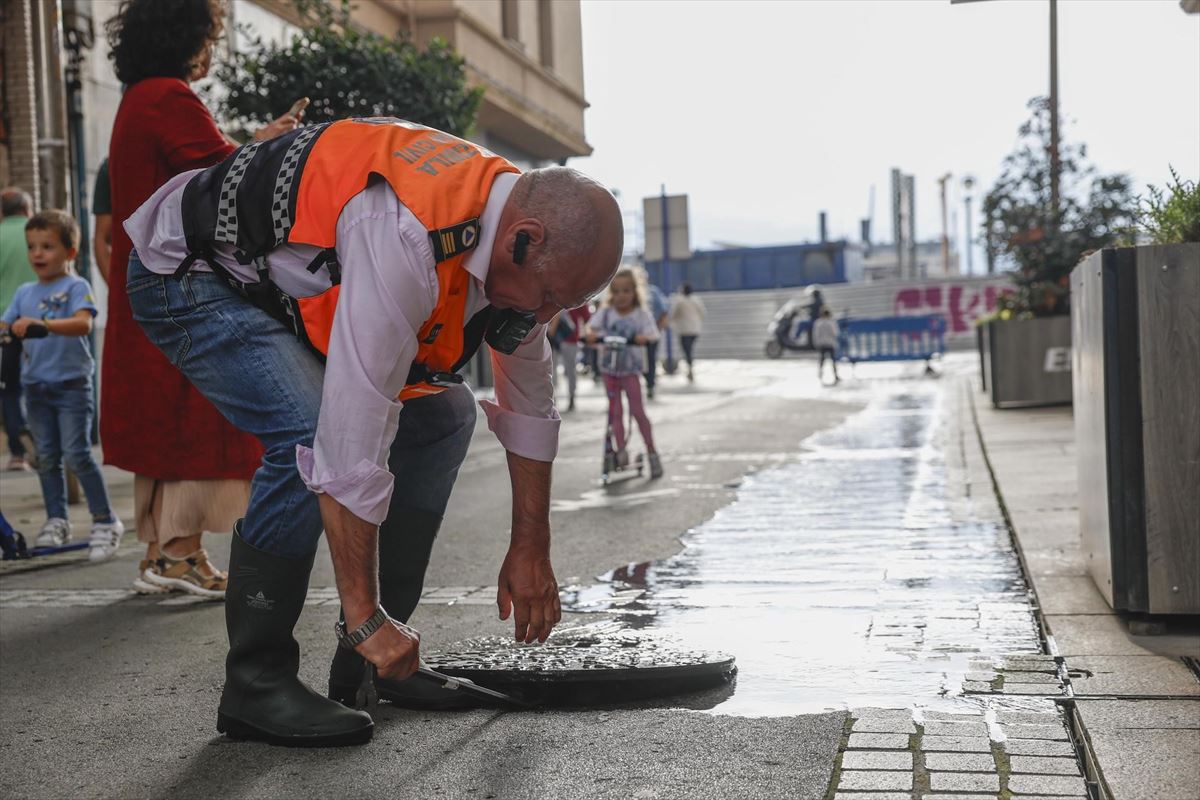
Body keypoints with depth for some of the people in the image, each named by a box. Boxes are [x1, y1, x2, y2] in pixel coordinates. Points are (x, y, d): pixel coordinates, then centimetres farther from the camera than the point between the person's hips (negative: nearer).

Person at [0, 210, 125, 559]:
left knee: (77, 454, -10)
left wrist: (43, 324, -36)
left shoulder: (75, 287, -5)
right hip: (36, 385, 6)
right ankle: (56, 521, 20)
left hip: (71, 384, -6)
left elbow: (83, 323, -22)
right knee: (46, 457, 10)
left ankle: (105, 521, -2)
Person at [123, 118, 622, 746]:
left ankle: (369, 666, 7)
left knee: (442, 413, 2)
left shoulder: (520, 247, -10)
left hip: (285, 281, 9)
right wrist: (364, 615, -32)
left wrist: (531, 551, 4)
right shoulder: (405, 240, -39)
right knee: (312, 433, -30)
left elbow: (529, 405, 3)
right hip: (188, 273, -9)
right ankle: (255, 683, -14)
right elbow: (353, 441, -39)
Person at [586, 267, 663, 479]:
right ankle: (621, 452, 6)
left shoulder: (641, 315, -5)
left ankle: (652, 453, 3)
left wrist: (641, 339, -37)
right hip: (609, 367, 3)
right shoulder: (606, 313, 1)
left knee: (637, 410, -6)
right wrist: (591, 335, -31)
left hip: (631, 368, -3)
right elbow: (592, 328, -8)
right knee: (615, 411, 1)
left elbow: (650, 335, -15)